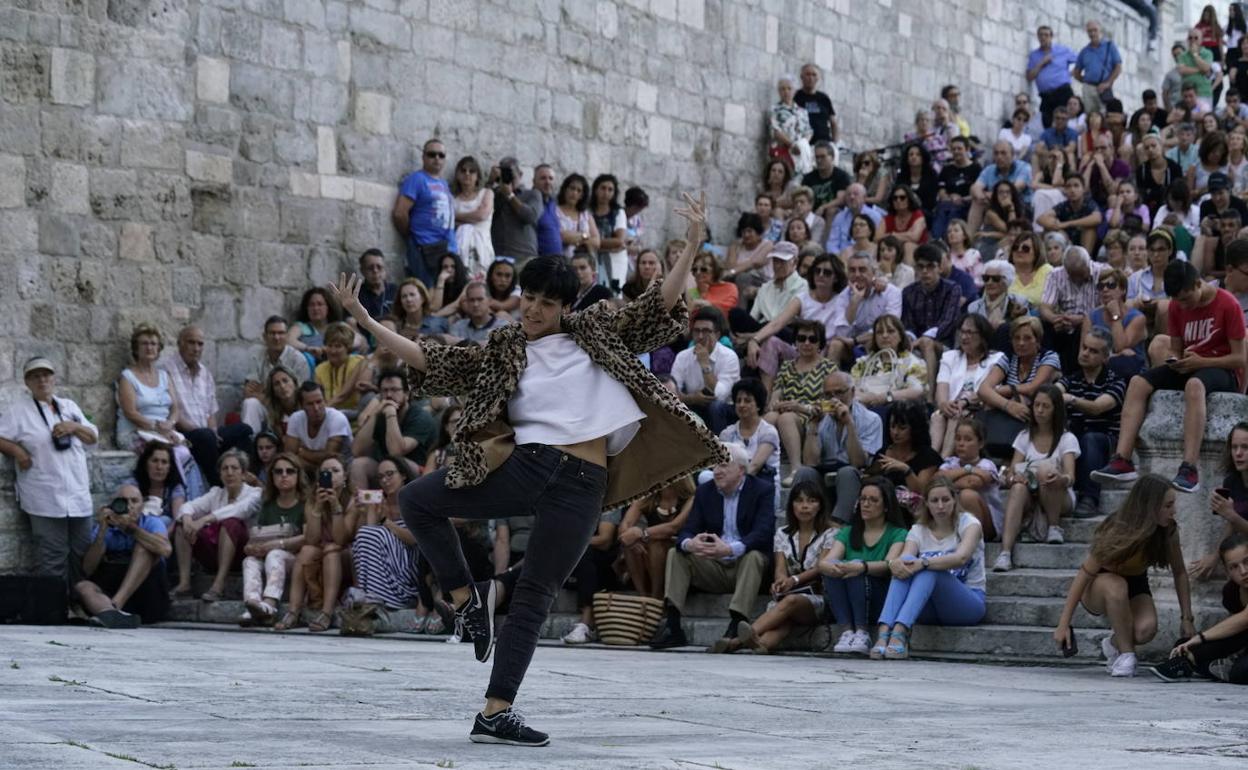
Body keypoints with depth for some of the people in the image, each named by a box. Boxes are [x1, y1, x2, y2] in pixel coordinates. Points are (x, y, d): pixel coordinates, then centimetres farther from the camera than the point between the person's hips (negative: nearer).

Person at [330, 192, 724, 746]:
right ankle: (465, 597, 2)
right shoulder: (502, 351, 10)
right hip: (525, 466, 2)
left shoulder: (595, 331, 11)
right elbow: (433, 364, 6)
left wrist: (692, 244, -4)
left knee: (534, 597, 3)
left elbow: (658, 308, 8)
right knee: (415, 499, -8)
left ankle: (496, 714, 6)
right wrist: (365, 320, 1)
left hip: (582, 485, -2)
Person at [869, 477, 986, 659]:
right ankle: (884, 632, -44)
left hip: (969, 601, -3)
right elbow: (905, 558, -12)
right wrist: (895, 564, -37)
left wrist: (923, 563, -37)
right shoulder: (918, 531, 8)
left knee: (930, 569, -32)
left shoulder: (968, 523, -2)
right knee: (905, 564, -25)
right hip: (929, 610, 3)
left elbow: (961, 557, -24)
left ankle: (900, 632, -50)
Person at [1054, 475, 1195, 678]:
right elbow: (1084, 574, -27)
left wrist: (1187, 618, -6)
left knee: (1146, 630, -29)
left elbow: (1180, 573, -4)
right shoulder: (1117, 531, -30)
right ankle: (1126, 654, -23)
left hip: (1135, 587, 3)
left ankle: (1114, 644, 7)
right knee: (1116, 585, -40)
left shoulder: (1169, 531, -18)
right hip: (1097, 588, -3)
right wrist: (1063, 624, -29)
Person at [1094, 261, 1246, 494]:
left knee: (1194, 384, -41)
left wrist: (1201, 362, -23)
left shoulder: (1227, 304, -12)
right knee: (1138, 382, -18)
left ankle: (1189, 468, -48)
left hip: (1222, 371, -6)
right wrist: (1175, 361, -11)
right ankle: (1122, 461, -29)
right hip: (1189, 368, 6)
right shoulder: (1177, 306, 6)